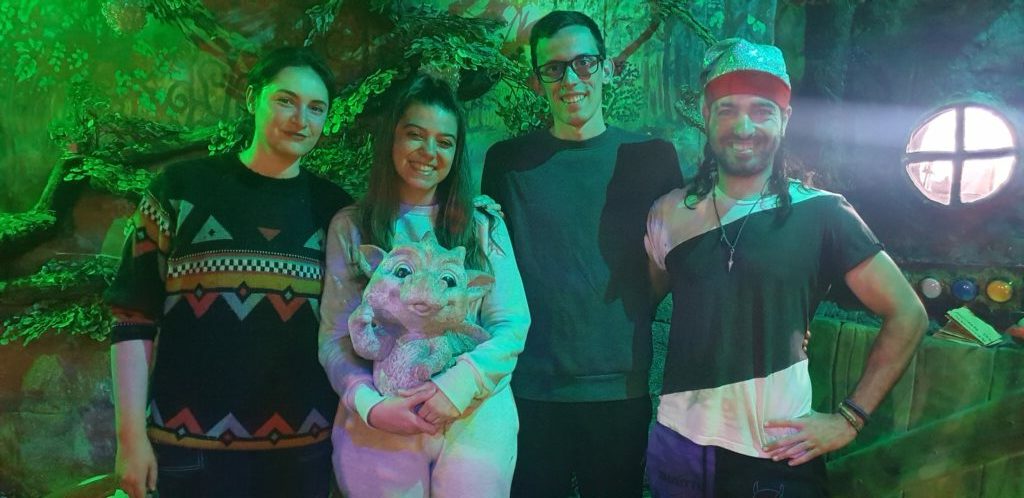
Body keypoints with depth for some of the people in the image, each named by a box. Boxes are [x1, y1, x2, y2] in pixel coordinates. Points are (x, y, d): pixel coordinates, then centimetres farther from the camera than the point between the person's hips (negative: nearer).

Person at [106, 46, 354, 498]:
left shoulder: (335, 208, 4)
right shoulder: (182, 188, -3)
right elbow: (134, 319, -2)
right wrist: (131, 436, -5)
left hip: (305, 443, 2)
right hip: (191, 442, -2)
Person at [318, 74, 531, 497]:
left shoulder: (483, 226, 3)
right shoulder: (350, 227, 2)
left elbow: (513, 325, -3)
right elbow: (335, 338, -1)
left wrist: (458, 386, -17)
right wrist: (371, 406, -16)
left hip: (475, 422, 1)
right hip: (379, 430, 0)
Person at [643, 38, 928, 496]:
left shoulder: (821, 214, -7)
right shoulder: (670, 212, 0)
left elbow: (907, 315, -2)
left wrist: (849, 417, -7)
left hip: (777, 458, -3)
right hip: (677, 444, 3)